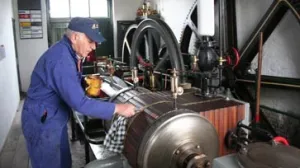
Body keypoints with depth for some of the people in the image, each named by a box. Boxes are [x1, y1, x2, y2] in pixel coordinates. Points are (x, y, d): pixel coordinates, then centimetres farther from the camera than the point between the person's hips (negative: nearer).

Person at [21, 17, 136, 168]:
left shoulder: (68, 53, 3)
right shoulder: (61, 59, -30)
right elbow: (79, 103, -34)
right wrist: (117, 108, -29)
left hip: (55, 120, 9)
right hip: (41, 123, -9)